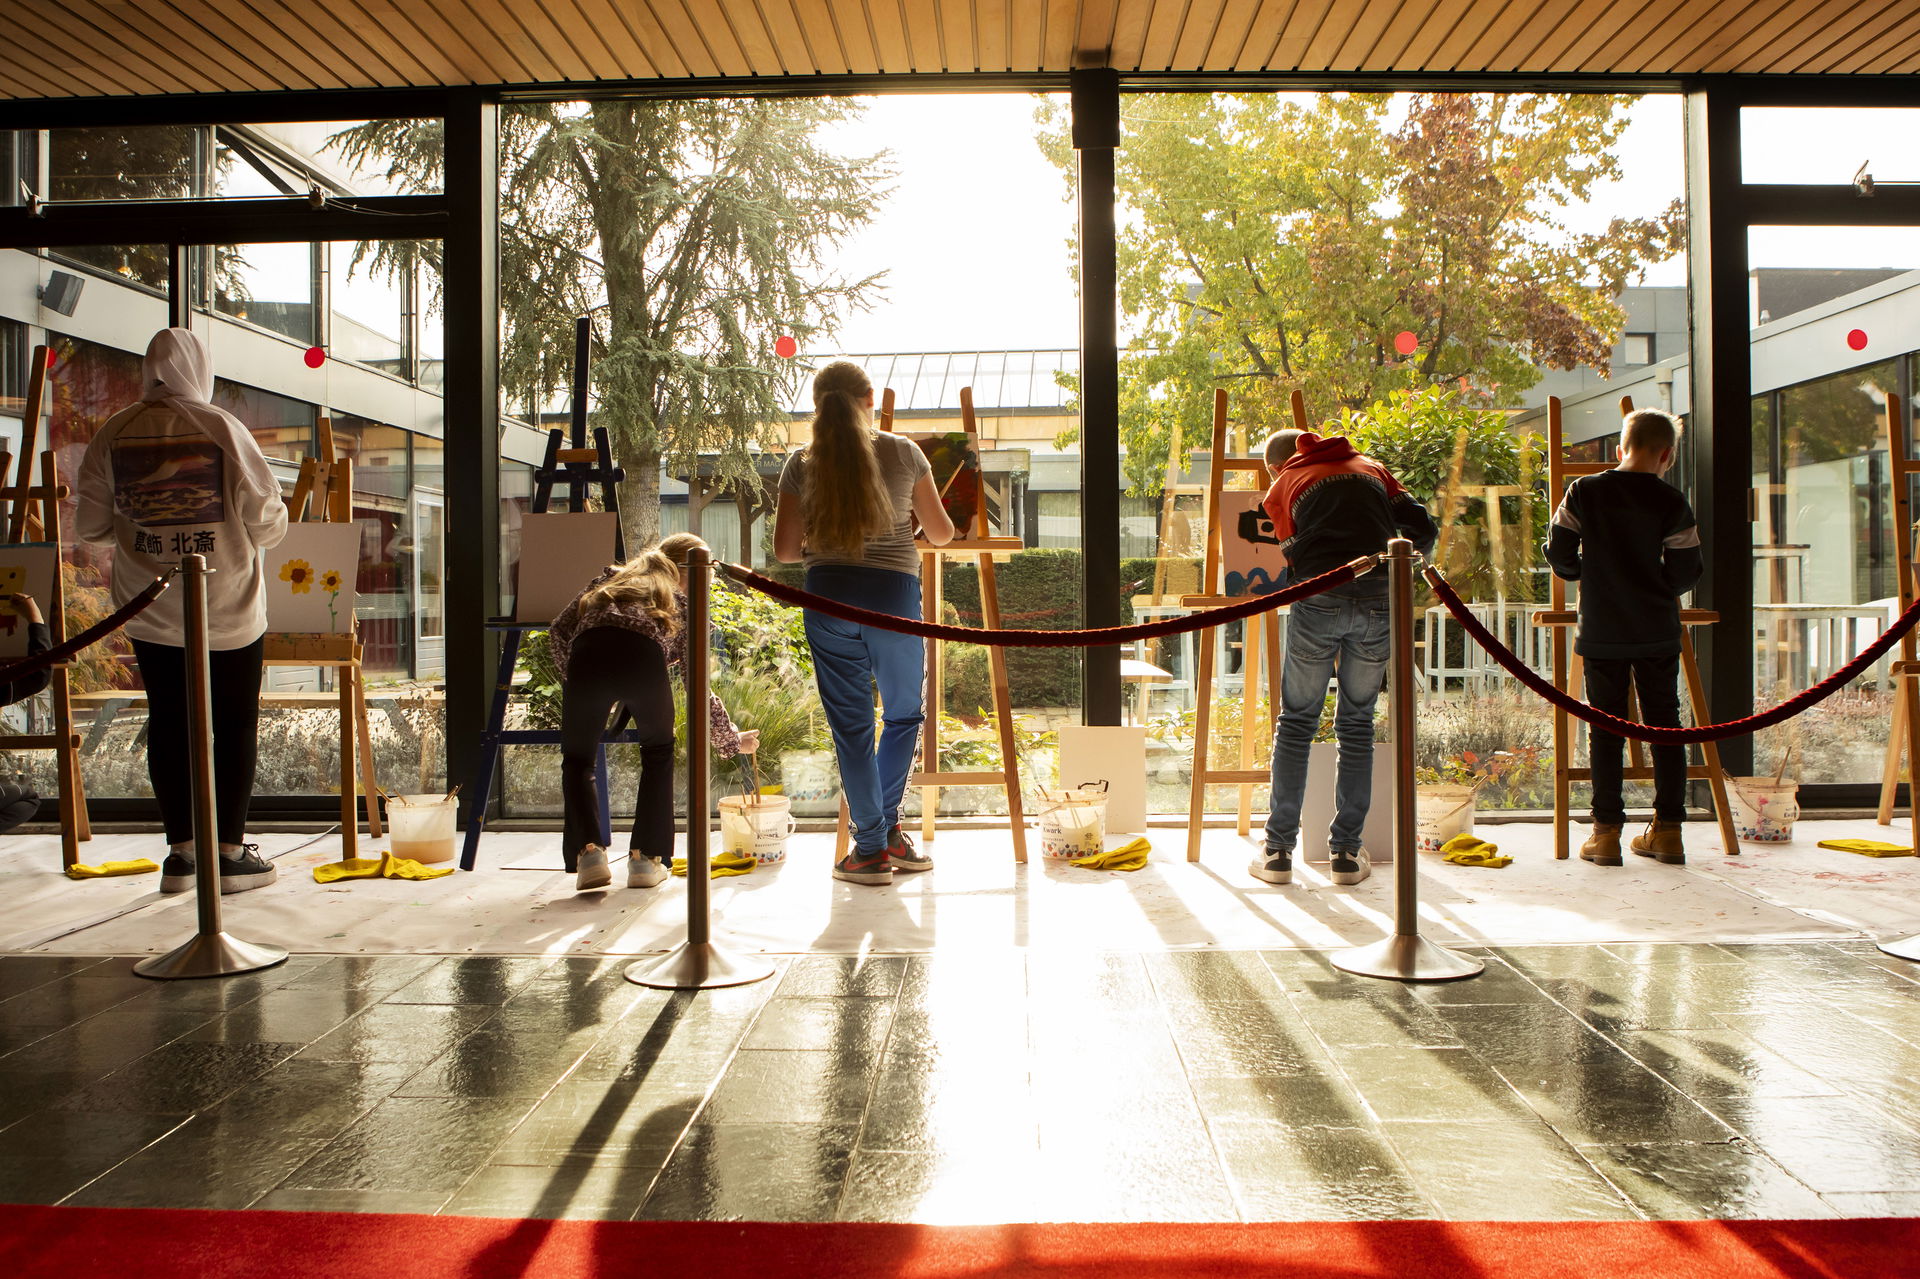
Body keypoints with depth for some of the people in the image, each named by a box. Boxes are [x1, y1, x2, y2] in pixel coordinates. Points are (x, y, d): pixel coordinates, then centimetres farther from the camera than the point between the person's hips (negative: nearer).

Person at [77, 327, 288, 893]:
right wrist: (265, 528, 12)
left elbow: (91, 527, 3)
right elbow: (267, 522, -11)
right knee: (235, 725, 7)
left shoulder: (113, 435, 0)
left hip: (148, 614, 4)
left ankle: (180, 852, 18)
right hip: (226, 610, -3)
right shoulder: (221, 428, -11)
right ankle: (231, 852, 10)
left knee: (168, 724, 12)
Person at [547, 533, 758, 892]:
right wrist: (732, 741, 41)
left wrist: (577, 683, 38)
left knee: (577, 760, 23)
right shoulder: (681, 602, 31)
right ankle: (645, 859, 19)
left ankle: (588, 852, 4)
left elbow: (558, 634, 26)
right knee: (658, 754, 26)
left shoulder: (611, 576, 37)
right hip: (644, 658, -1)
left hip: (588, 654, 1)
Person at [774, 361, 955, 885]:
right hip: (893, 593, -1)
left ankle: (871, 847, 11)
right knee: (903, 714, 17)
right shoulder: (903, 453, 0)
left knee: (851, 724, 7)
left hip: (828, 595, 1)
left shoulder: (801, 464, 3)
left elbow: (785, 549, 4)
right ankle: (888, 828, 15)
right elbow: (941, 533, 7)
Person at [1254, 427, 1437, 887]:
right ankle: (1346, 853, 12)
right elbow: (1423, 529, 16)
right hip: (1379, 599, 2)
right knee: (1357, 724, 12)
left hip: (1320, 598, -2)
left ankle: (1278, 851, 8)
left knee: (1296, 722, 8)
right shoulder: (1370, 468, 24)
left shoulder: (1282, 487, 19)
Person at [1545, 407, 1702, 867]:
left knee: (1605, 727, 6)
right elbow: (1685, 572, -4)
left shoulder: (1585, 491, -4)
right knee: (1664, 725, 10)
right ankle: (1667, 830, 14)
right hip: (1658, 634, 0)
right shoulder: (1672, 502, -5)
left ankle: (1607, 831, 6)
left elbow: (1559, 552, -3)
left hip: (1601, 633, 0)